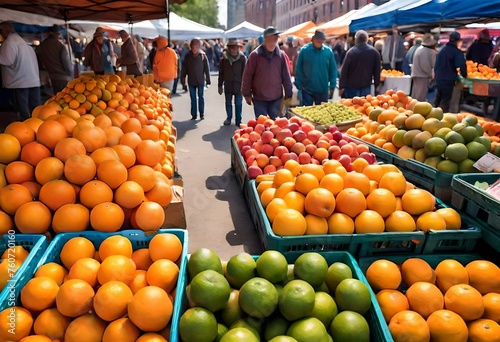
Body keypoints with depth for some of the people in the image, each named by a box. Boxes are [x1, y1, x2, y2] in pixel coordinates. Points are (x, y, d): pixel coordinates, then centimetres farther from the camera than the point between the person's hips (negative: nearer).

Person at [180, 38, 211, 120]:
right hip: (191, 81, 2)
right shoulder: (187, 56, -2)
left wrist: (208, 81, -6)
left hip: (200, 80, -1)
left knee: (201, 97, 5)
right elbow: (184, 69, 1)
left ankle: (202, 114, 15)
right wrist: (183, 81, -1)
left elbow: (207, 69, -4)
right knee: (193, 98, 7)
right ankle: (193, 115, 15)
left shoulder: (203, 55, -5)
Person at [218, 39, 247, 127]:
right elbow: (221, 73, 5)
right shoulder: (224, 58, -1)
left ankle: (238, 121, 14)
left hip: (238, 85, -2)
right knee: (228, 103, 15)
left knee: (238, 104, 3)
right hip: (228, 85, 2)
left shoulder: (242, 58, -7)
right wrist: (220, 85, 5)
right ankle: (229, 118, 32)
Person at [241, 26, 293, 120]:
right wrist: (247, 94, -3)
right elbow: (247, 76, -3)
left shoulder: (281, 55, 0)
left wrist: (288, 95, 4)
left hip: (276, 98, 2)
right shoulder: (255, 55, -7)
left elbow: (286, 77, 4)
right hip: (259, 99, -2)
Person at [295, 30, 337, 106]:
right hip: (307, 89, -2)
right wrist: (299, 85, -6)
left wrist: (332, 87, 0)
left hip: (323, 90, 2)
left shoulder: (328, 51, -1)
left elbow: (333, 70, 3)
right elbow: (298, 70, -3)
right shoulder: (304, 50, -6)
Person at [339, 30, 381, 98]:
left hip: (351, 87, -2)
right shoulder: (374, 52, 1)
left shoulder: (351, 52, -8)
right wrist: (377, 85, 12)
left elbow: (344, 71, -9)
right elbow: (377, 70, 5)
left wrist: (341, 87, -4)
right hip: (366, 87, 3)